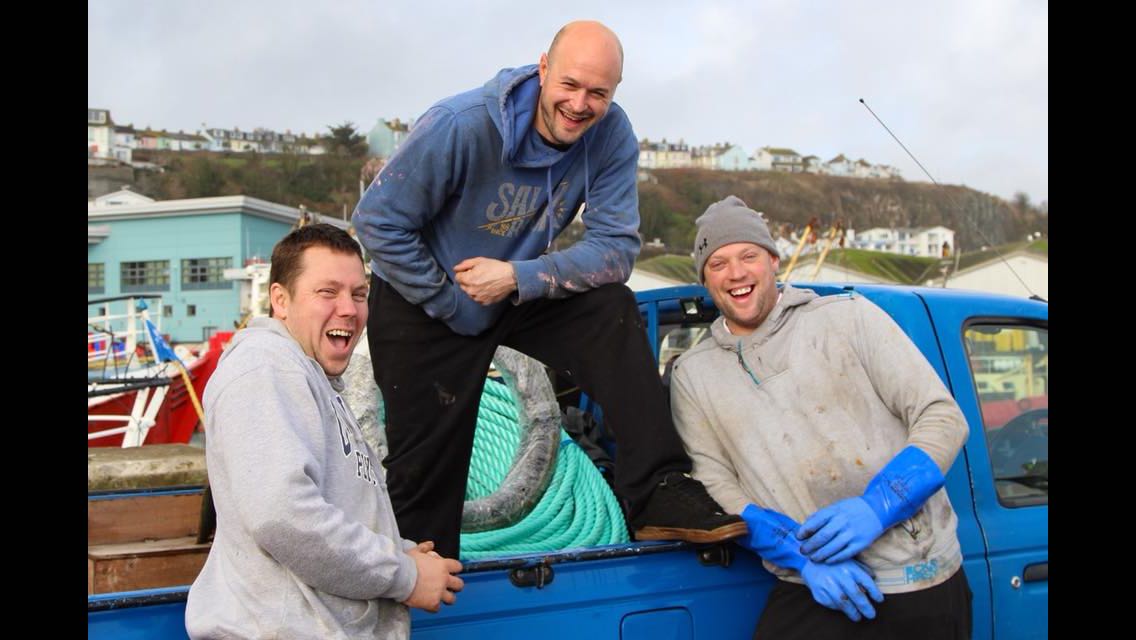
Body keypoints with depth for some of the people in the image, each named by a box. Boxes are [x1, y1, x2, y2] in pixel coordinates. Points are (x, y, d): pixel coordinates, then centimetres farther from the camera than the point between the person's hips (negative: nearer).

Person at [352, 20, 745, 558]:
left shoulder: (611, 135, -17)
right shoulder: (462, 125, -27)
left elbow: (616, 248, -19)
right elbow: (380, 220, -20)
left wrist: (518, 278, -32)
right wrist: (453, 305, -19)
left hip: (521, 291, 3)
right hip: (424, 300, -3)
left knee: (613, 309, -22)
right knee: (429, 462, 0)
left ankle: (659, 494, -22)